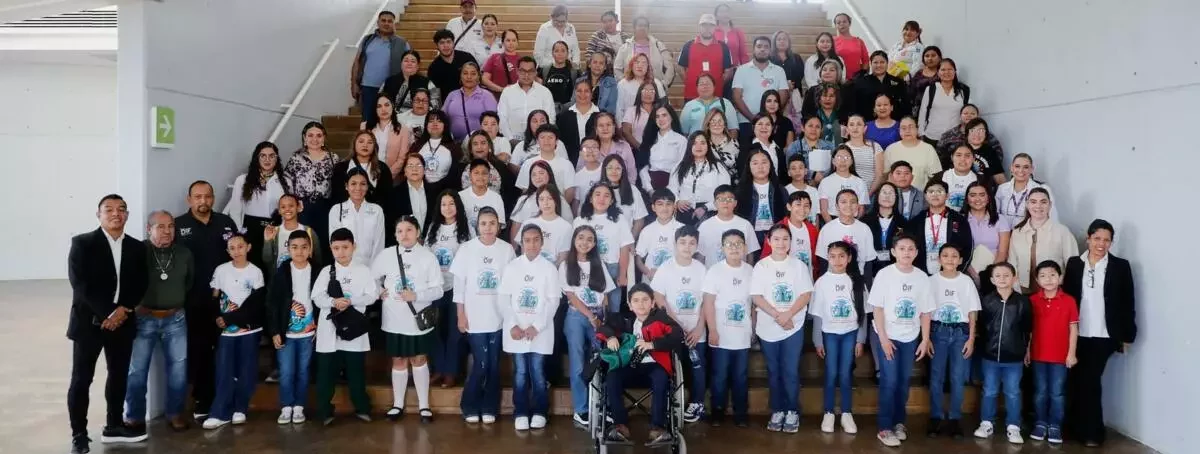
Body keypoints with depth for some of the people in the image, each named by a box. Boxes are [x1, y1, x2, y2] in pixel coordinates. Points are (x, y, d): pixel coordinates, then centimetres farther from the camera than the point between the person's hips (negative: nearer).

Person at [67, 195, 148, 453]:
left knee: (119, 376, 12)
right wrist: (108, 313, -19)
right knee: (81, 380, 2)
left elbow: (140, 286, 5)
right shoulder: (82, 243, -5)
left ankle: (114, 426, 25)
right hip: (89, 321, -4)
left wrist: (124, 310, -12)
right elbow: (80, 284, -14)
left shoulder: (137, 247, 8)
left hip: (123, 322, 4)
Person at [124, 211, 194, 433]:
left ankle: (175, 412, 18)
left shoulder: (184, 254, 2)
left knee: (178, 366, 5)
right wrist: (134, 306, -2)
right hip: (143, 318, -3)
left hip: (175, 319, 3)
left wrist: (178, 303, 12)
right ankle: (135, 416, 16)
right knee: (137, 369, 3)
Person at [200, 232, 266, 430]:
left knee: (246, 371, 4)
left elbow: (256, 305, -7)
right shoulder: (221, 270, 3)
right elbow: (214, 299, 6)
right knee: (224, 372, -2)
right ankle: (220, 413, 4)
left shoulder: (255, 272, -3)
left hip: (249, 329, -1)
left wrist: (230, 318, -13)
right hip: (226, 330, 1)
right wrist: (220, 317, -12)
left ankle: (240, 409, 16)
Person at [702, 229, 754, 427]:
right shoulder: (715, 271, -5)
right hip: (721, 335, -2)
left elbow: (754, 301, 10)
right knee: (720, 376, 5)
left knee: (740, 376, 9)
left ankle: (741, 413, 19)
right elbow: (708, 303, -8)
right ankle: (717, 411, 17)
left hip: (743, 335, 3)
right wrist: (712, 331, -12)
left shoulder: (750, 271, 4)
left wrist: (754, 328, 8)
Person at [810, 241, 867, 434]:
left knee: (845, 374, 3)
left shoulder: (857, 281, -3)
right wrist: (817, 341, -2)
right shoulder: (822, 282, -5)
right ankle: (828, 413, 14)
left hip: (850, 333, 0)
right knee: (831, 374, 2)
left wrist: (860, 339, -1)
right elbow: (817, 314, -1)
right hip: (829, 333, 0)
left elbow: (862, 312, 1)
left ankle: (846, 414, 14)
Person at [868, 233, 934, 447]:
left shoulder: (922, 277, -1)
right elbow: (877, 308, -10)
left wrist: (925, 340, 1)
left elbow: (925, 312, 3)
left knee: (904, 381, 11)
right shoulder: (885, 274, -10)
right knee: (889, 381, -6)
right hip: (887, 336, -3)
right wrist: (883, 338, -14)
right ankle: (885, 428, 2)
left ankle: (899, 422, 27)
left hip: (910, 338, 4)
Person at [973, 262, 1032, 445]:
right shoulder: (986, 301, -3)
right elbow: (980, 326, 4)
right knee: (989, 391, 11)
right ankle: (986, 423, 22)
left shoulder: (1023, 301, -4)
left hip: (1014, 356, -1)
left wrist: (1027, 350, 8)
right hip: (990, 355, 1)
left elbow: (1028, 329, 4)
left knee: (1013, 393, 8)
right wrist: (983, 347, 5)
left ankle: (1013, 427, 17)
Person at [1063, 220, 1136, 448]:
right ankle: (1081, 428, 21)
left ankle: (1092, 433, 9)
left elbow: (1127, 304, 1)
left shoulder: (1121, 266, 0)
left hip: (1104, 336, -2)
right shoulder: (1074, 263, 5)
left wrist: (1127, 336, -1)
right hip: (1077, 335, 2)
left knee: (1090, 381, -4)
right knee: (1079, 382, 7)